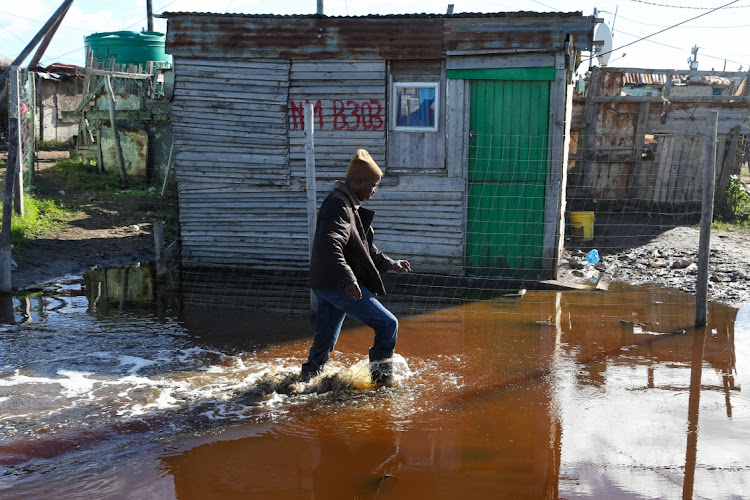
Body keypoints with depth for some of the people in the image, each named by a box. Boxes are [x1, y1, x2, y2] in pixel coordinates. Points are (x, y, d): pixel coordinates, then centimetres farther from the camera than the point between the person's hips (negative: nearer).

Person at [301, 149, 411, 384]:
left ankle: (307, 379, 29)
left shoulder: (350, 205, 19)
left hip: (324, 285, 11)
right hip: (338, 285, -11)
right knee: (388, 324, -4)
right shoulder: (338, 205, -15)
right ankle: (381, 375, 6)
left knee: (325, 341, 19)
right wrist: (348, 280, -35)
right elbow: (330, 246, -29)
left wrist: (389, 264, 23)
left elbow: (364, 246, 28)